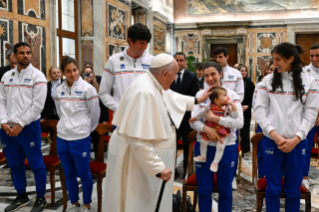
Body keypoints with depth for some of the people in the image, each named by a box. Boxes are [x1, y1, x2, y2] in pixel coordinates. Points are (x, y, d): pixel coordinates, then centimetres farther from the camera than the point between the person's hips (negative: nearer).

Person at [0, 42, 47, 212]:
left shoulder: (37, 76, -5)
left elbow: (38, 105, -11)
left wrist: (20, 125, -13)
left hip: (29, 127, -5)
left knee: (36, 164, 3)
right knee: (15, 164, 15)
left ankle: (40, 198, 17)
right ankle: (22, 197, 31)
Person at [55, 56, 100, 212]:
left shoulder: (87, 88, -8)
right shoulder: (59, 90, 5)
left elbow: (95, 114, -1)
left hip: (80, 139, -4)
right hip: (62, 138, 5)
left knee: (84, 174, 5)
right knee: (69, 174, 15)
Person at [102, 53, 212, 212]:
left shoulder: (155, 85, 1)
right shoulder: (144, 93, -30)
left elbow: (172, 98, 25)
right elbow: (138, 139, -32)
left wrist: (197, 100, 31)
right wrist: (158, 166, -27)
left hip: (146, 154, 10)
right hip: (138, 161, -10)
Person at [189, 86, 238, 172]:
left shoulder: (227, 107, -9)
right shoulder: (210, 106, -8)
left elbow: (235, 116, -17)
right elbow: (202, 113, 8)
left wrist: (232, 104, -22)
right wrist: (195, 118, 18)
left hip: (222, 131, -1)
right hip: (209, 129, 1)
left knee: (220, 146, -5)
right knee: (203, 141, 7)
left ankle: (215, 162, 14)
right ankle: (203, 156, 33)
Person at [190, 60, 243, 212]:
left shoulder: (232, 95, -4)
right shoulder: (200, 94, 1)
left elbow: (239, 122, -14)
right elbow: (193, 120, -5)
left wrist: (214, 118, -20)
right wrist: (206, 129, -25)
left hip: (226, 147, -1)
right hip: (204, 146, 1)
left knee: (225, 190, 13)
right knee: (204, 190, 11)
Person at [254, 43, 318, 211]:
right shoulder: (268, 80, 3)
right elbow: (259, 110, -1)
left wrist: (296, 139, -10)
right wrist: (274, 134, -11)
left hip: (297, 142, 0)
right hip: (271, 140, 0)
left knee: (293, 190, 10)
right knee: (273, 189, 7)